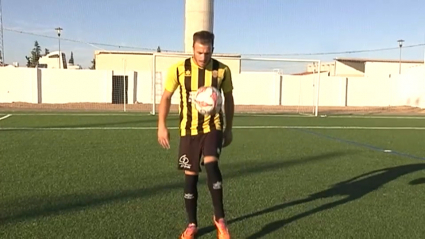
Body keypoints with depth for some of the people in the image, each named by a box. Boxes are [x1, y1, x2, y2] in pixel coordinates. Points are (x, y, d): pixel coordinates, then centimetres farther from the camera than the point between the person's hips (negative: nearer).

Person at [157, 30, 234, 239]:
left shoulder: (222, 70, -5)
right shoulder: (179, 69, -8)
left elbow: (228, 99, 8)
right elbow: (166, 97, 1)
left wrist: (229, 129, 10)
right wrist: (162, 126, -8)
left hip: (213, 126, -1)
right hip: (188, 129, 1)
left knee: (211, 164, -24)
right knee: (190, 176, 5)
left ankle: (219, 218, -9)